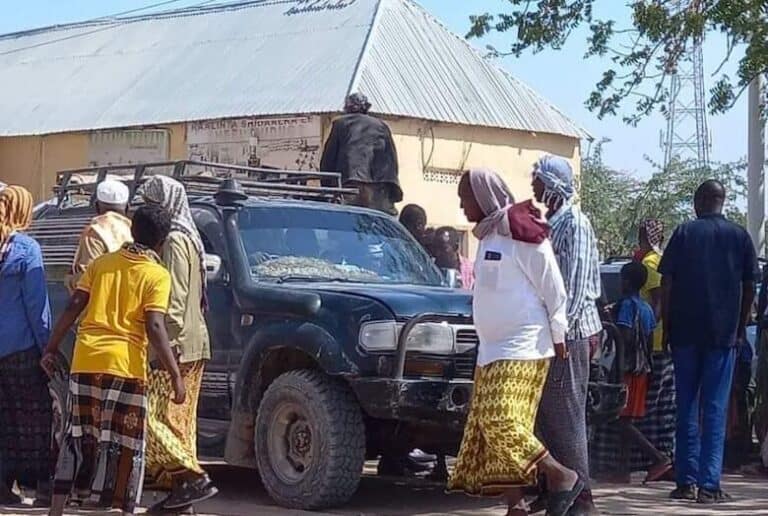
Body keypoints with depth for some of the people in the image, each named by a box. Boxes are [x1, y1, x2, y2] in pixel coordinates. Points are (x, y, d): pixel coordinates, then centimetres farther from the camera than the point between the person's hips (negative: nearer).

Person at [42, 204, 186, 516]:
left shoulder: (102, 263, 13)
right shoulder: (157, 275, -2)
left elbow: (73, 307, 7)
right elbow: (154, 328, -12)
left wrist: (52, 347, 14)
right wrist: (176, 376, -12)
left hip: (85, 360, 5)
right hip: (124, 365, -5)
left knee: (77, 436, 15)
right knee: (124, 443, 3)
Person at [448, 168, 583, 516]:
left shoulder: (521, 233, -12)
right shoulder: (488, 234, 15)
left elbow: (553, 288, -10)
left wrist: (557, 335, -8)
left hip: (522, 348, -9)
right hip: (492, 350, 9)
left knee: (501, 420, -15)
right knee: (489, 424, 3)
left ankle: (563, 477, -3)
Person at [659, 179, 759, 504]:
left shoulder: (684, 233, 0)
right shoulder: (740, 237, 3)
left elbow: (666, 284, -3)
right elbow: (750, 287, 3)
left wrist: (666, 326, 4)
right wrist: (741, 327, 12)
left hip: (685, 331, 0)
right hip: (724, 333, 0)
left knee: (686, 406, 8)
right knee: (716, 407, 1)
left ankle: (686, 481, 7)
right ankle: (709, 485, -5)